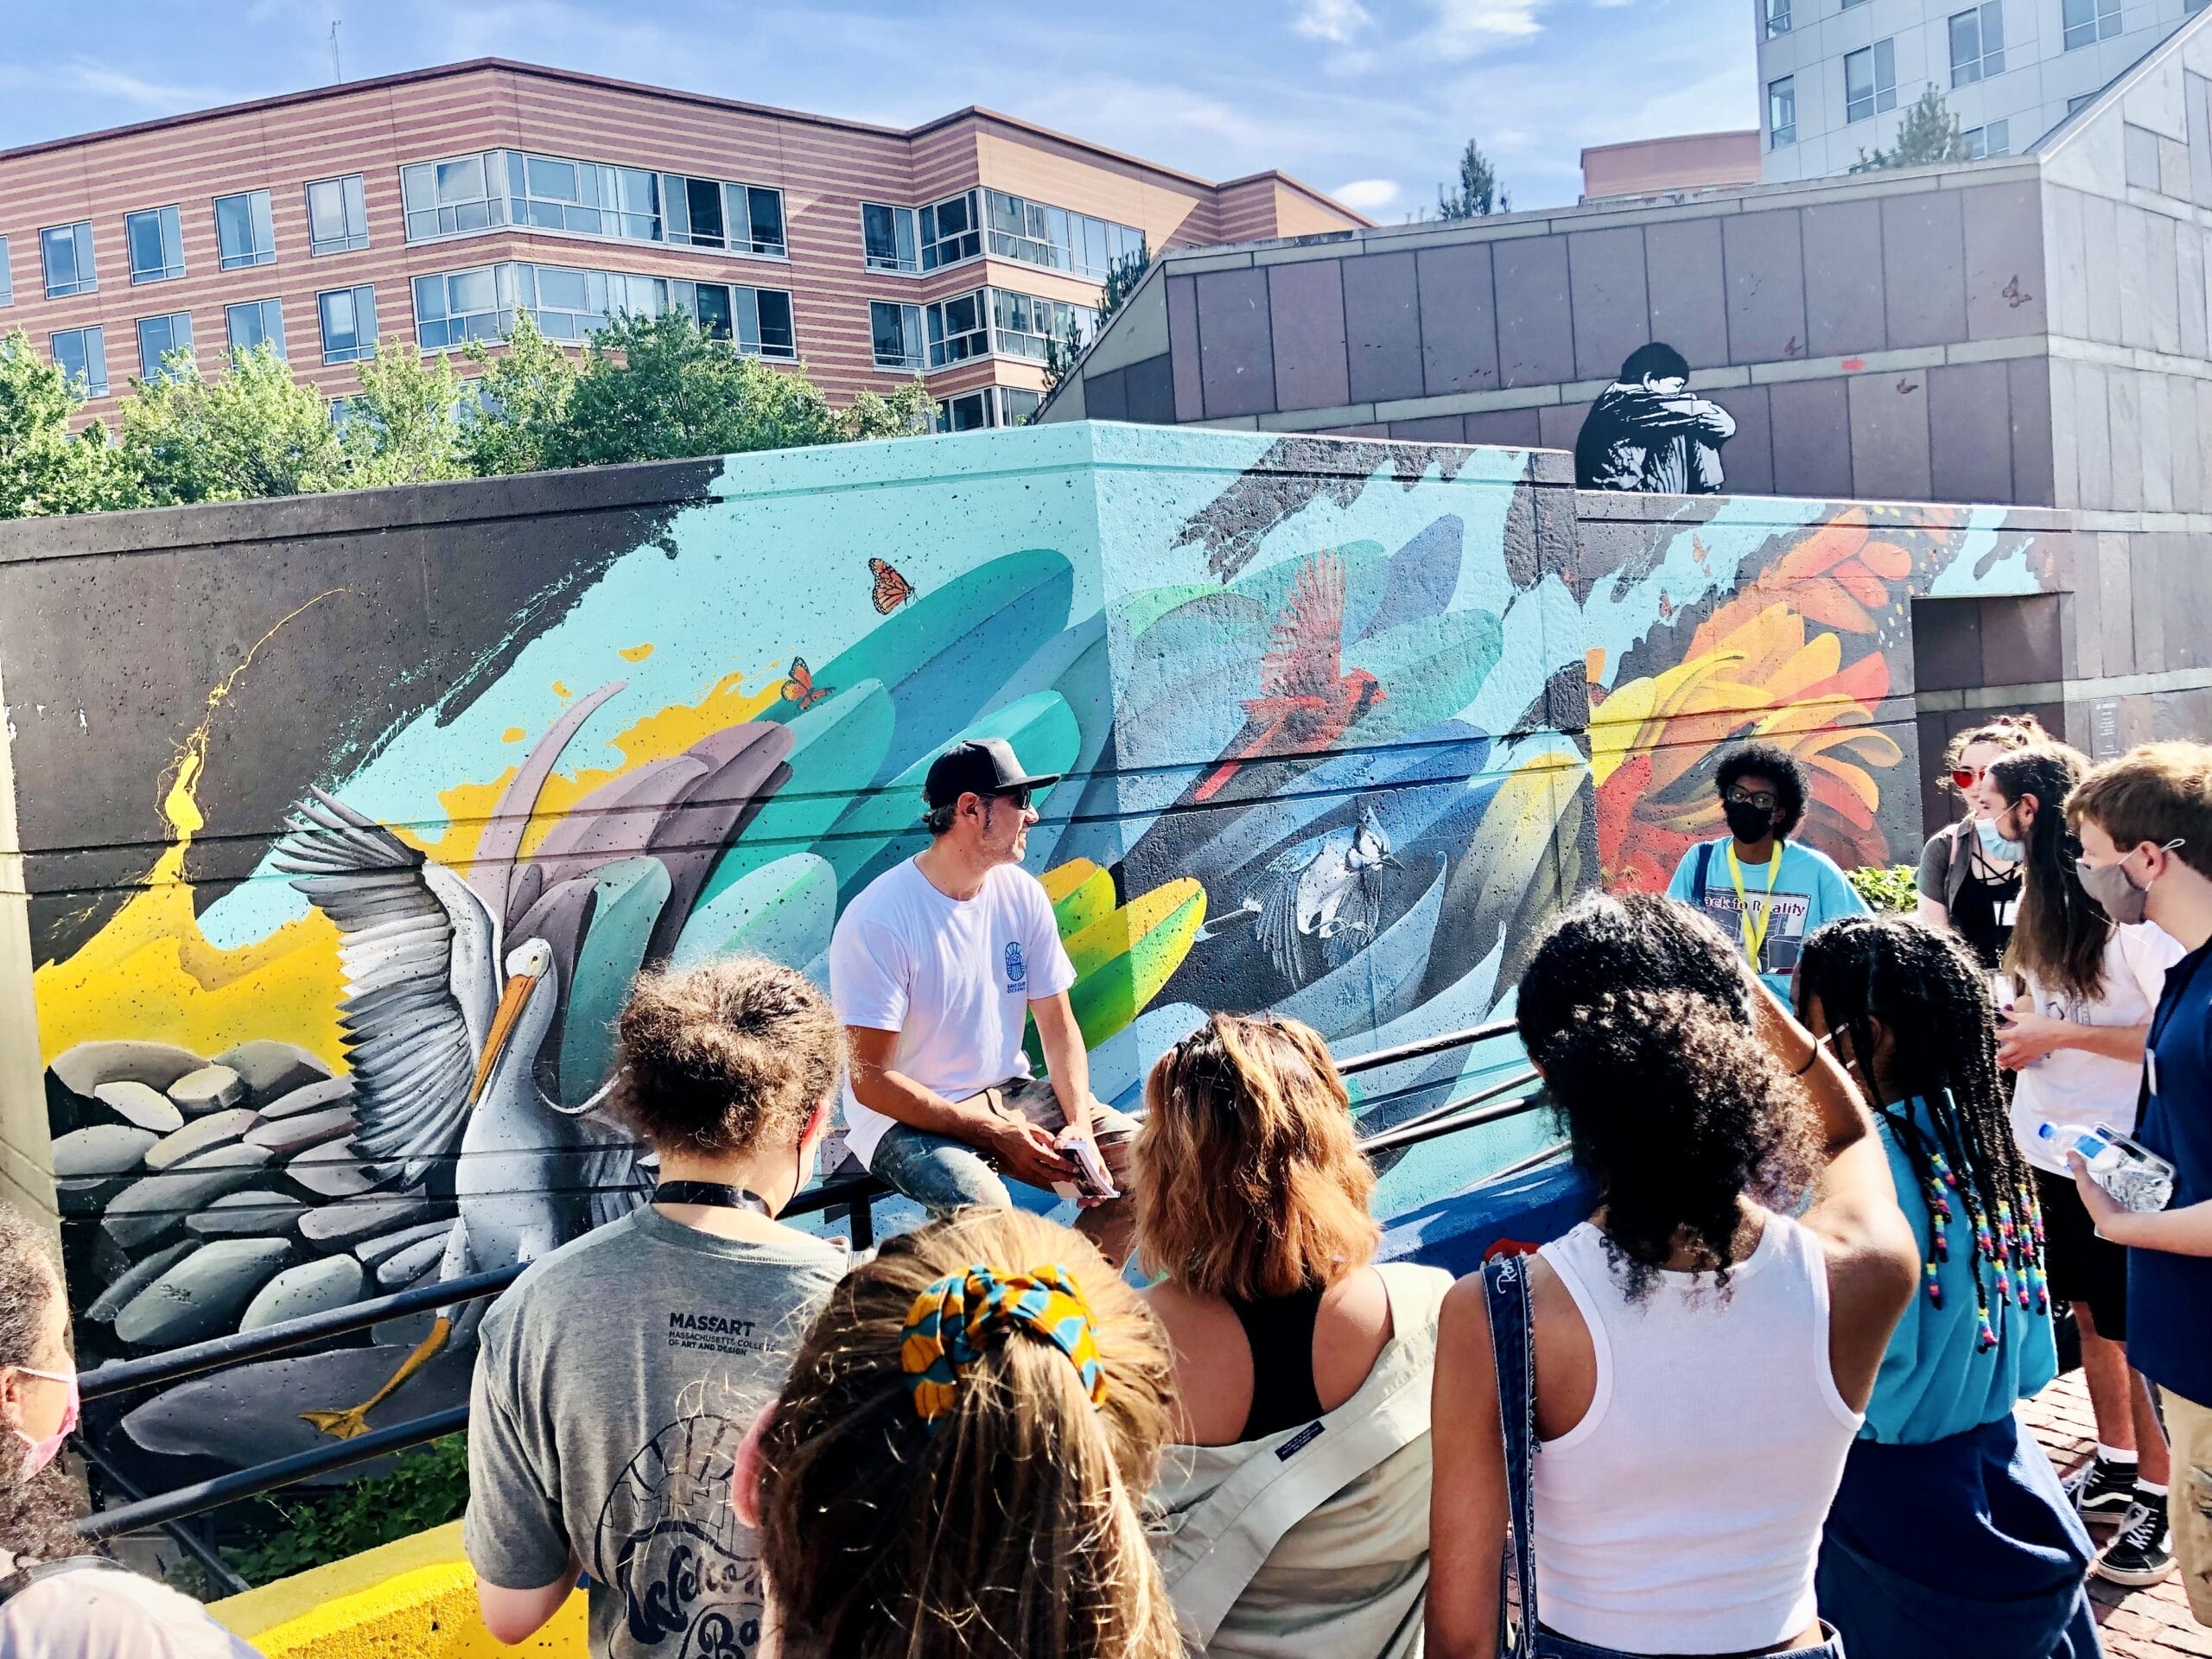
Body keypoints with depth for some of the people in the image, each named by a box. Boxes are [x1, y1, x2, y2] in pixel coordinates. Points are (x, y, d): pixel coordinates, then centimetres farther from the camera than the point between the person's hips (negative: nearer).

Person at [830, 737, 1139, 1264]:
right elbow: (869, 1079, -19)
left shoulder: (1021, 893, -1)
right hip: (908, 1117, -6)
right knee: (982, 1202, -35)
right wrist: (994, 1135, -22)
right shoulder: (878, 919, -19)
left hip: (1009, 1094, 6)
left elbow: (1058, 1025, 5)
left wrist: (1079, 1123, -12)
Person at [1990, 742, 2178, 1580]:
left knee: (2134, 1331, 4)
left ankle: (2161, 1499, 19)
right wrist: (2015, 1025, 1)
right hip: (2052, 1147, 8)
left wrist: (2060, 1033, -20)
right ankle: (2116, 1468, 33)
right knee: (2090, 1316, 18)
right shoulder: (2042, 895, 8)